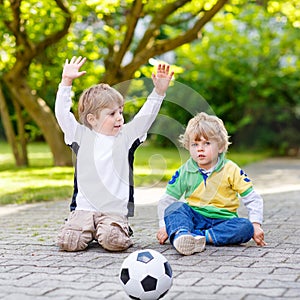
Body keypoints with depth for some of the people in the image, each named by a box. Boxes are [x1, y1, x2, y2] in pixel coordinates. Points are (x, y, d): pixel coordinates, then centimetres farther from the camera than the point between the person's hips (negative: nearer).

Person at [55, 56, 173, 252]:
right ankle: (89, 232, 12)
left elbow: (146, 116, 4)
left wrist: (159, 92, -7)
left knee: (114, 241, -28)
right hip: (84, 209, 0)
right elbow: (62, 113, 0)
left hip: (115, 211, 0)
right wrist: (66, 81, -6)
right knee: (68, 241, -20)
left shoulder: (125, 136, 9)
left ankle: (121, 232, 8)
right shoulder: (82, 136, 5)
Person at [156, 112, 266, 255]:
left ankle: (201, 236, -39)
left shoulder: (231, 170, -2)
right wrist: (164, 226, 0)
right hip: (194, 218, 1)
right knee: (176, 207, -28)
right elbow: (166, 200, 9)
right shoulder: (185, 171, 3)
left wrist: (256, 225, -9)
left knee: (246, 228, -30)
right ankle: (180, 235, -59)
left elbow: (253, 199, 1)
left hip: (223, 221, -1)